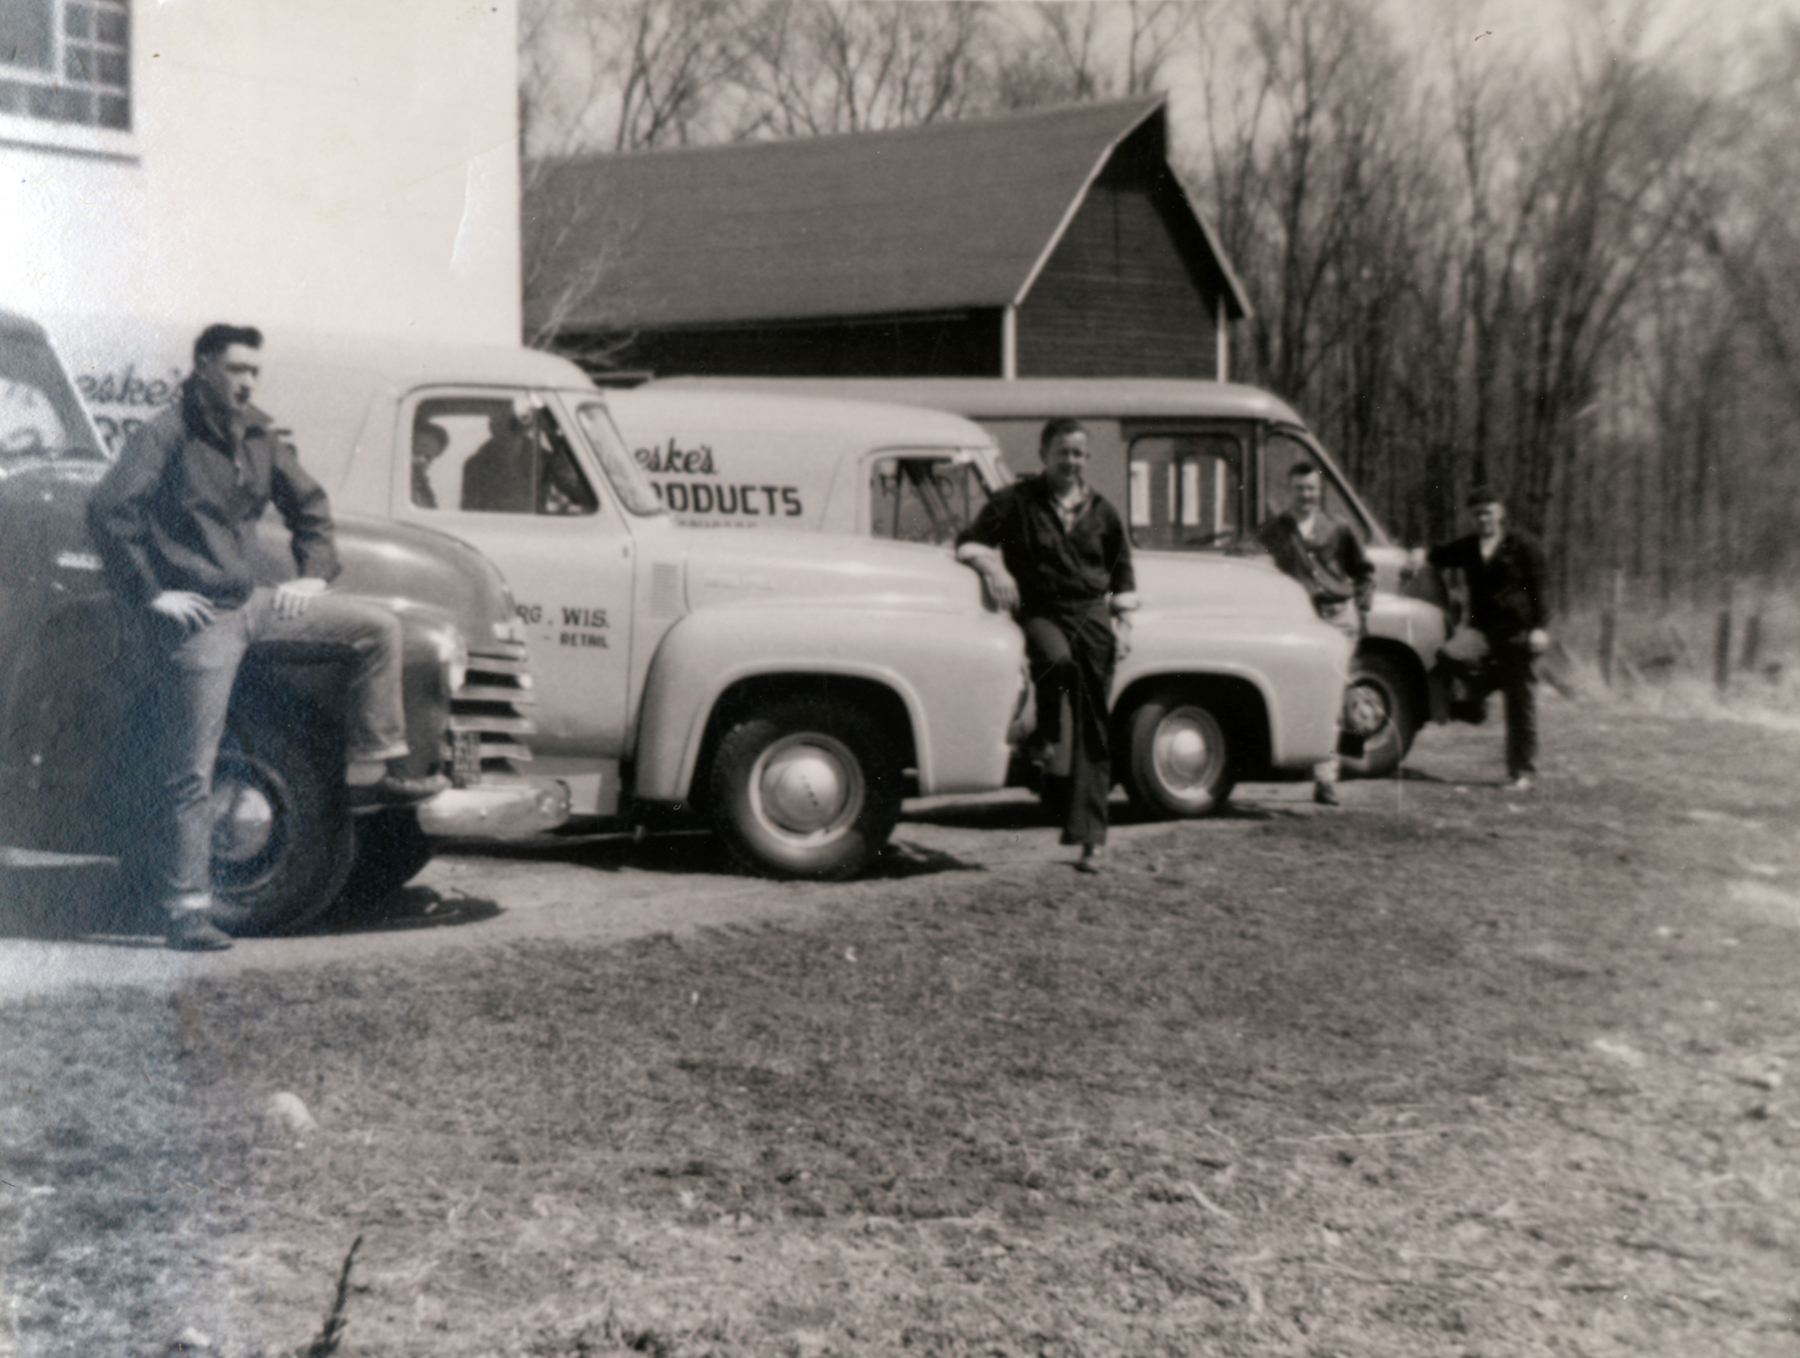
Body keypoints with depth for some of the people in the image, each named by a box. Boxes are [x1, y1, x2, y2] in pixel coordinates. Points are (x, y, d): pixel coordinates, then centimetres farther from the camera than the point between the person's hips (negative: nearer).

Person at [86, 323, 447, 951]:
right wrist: (151, 594, -21)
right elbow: (107, 510, -21)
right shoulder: (166, 437, -12)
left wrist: (314, 575, 9)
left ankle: (371, 773, 8)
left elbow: (308, 504, 22)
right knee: (192, 771, -6)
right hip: (198, 618, -7)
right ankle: (187, 910, 1)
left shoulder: (258, 435, 9)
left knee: (379, 626, 4)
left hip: (250, 602, 7)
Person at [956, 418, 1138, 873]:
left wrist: (1122, 600, 4)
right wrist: (992, 566, -20)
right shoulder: (1017, 501, 3)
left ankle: (1090, 839, 2)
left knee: (1093, 730, -1)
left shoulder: (1102, 511, 13)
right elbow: (968, 543, 0)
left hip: (1091, 617, 3)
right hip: (1039, 613, -3)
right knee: (1058, 660, -39)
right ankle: (1044, 736, -8)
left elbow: (1122, 569, 23)